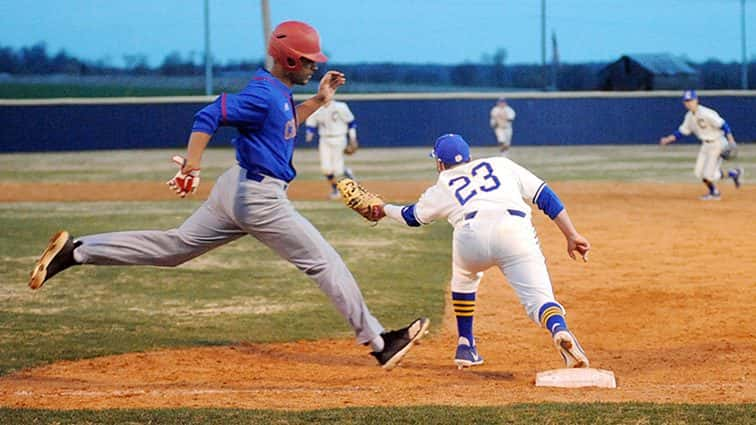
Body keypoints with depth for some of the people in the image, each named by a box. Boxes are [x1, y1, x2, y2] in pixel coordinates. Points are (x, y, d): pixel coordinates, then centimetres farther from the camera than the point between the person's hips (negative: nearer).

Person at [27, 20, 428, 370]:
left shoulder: (277, 92, 12)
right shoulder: (263, 95, -19)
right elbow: (208, 117, -27)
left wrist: (317, 101, 23)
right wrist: (192, 167, -36)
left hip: (238, 190, 10)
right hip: (259, 196, -10)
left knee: (173, 247, 12)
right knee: (324, 262, -3)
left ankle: (74, 250, 8)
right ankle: (378, 342, 2)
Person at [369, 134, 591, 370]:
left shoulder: (442, 188, 31)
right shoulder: (501, 164, 33)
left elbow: (412, 216, 50)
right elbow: (545, 196, 22)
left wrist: (385, 209, 70)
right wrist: (572, 235, 19)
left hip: (472, 234, 1)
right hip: (516, 231, -1)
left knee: (464, 277, 34)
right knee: (539, 298, -7)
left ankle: (465, 347, 33)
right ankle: (559, 329, -40)